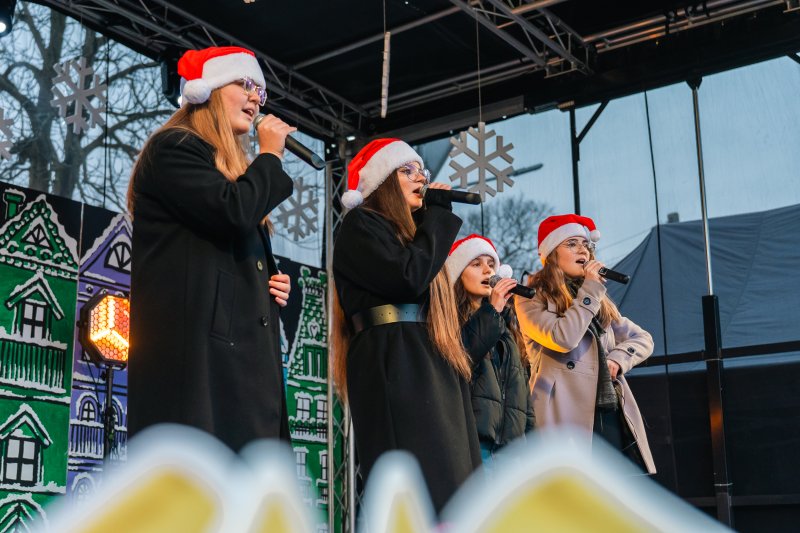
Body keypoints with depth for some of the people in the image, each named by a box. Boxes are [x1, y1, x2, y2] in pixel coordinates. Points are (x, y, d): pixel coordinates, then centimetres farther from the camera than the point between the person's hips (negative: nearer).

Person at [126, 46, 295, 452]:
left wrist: (271, 284, 13)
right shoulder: (174, 147, 1)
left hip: (243, 354, 9)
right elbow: (232, 212, -16)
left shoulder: (232, 171, 29)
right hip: (197, 349, -9)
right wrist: (269, 154, 0)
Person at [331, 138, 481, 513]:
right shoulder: (361, 225, 2)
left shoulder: (408, 233, 27)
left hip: (430, 369, 9)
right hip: (394, 368, -9)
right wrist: (438, 213, -3)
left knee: (445, 492, 2)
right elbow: (408, 278, -13)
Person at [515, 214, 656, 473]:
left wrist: (618, 357, 1)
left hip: (614, 415, 7)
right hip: (570, 418, -7)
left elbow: (643, 339, 23)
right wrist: (591, 289, -5)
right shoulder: (532, 299, 2)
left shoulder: (599, 300, 23)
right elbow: (562, 338, -16)